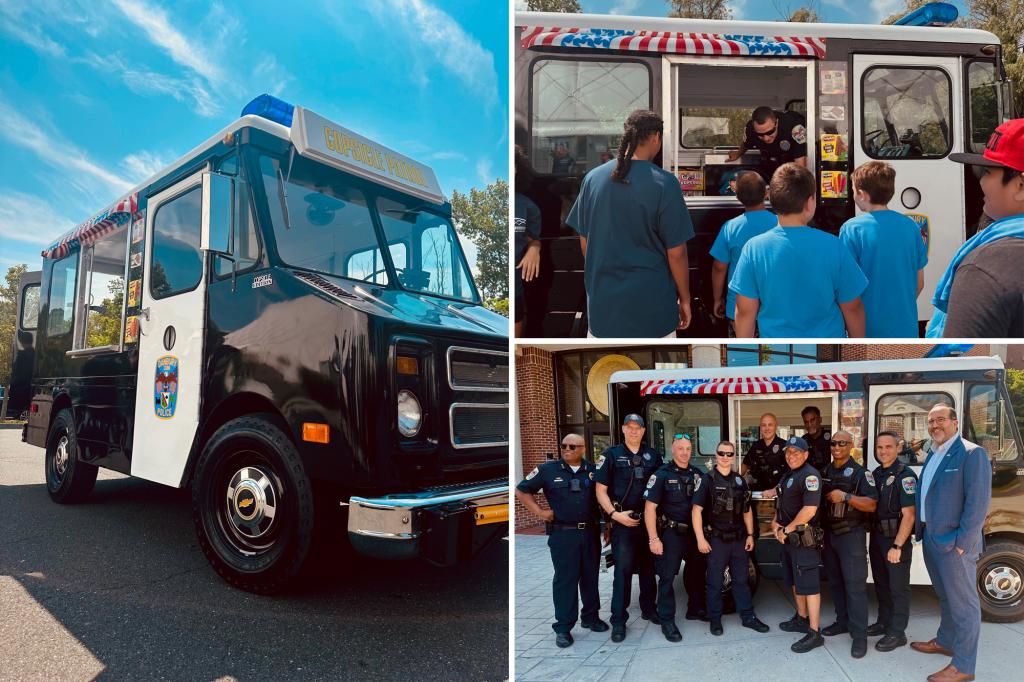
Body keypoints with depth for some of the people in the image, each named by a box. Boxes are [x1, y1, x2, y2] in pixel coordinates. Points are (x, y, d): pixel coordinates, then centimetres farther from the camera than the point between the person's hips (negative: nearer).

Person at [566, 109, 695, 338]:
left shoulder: (593, 177, -1)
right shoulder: (664, 183, -13)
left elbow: (584, 242, 7)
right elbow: (676, 252, -11)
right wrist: (685, 299, 3)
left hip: (603, 300, 4)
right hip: (650, 302, -4)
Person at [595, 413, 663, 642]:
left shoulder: (653, 455, 9)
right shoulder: (611, 455, -1)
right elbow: (601, 490, -4)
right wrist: (614, 514, -15)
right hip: (623, 521, -4)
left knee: (648, 567, 14)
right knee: (623, 569, -5)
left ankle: (648, 609, 31)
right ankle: (619, 620, 2)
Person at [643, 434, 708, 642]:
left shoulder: (697, 474, 6)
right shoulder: (662, 475, -10)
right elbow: (650, 508, -12)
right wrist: (653, 539, -17)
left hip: (694, 531, 6)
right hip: (671, 533, -6)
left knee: (697, 570, 17)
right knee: (667, 576, -3)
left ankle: (695, 609, 36)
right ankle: (667, 621, 7)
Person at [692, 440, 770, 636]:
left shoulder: (740, 481, 10)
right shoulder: (707, 480, -7)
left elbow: (747, 511, 16)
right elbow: (697, 510, -12)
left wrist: (750, 535, 8)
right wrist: (700, 539, -17)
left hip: (739, 539, 5)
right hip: (716, 539, -4)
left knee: (741, 580, 12)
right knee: (715, 582, 5)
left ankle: (748, 617, 22)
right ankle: (715, 619, 16)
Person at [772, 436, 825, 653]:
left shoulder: (810, 475, -16)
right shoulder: (787, 476, 15)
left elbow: (809, 510, -23)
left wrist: (786, 530, -15)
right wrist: (775, 523, 5)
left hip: (804, 539, -10)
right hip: (788, 537, 10)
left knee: (808, 584, -7)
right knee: (794, 581, 19)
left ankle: (814, 633, -4)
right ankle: (801, 619, 33)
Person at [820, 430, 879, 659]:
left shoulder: (860, 473, -7)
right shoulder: (825, 472, 11)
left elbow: (871, 505, -15)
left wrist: (845, 496, -24)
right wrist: (819, 531, 7)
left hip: (851, 535, -6)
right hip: (829, 534, 6)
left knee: (855, 585, -6)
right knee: (835, 582, 13)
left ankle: (859, 635, -2)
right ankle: (843, 621, 26)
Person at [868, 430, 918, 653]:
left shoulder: (905, 476, -15)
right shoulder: (876, 474, 9)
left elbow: (908, 515, -20)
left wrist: (897, 546, -23)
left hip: (896, 540, -8)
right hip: (877, 537, 8)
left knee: (898, 587, 1)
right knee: (881, 583, 18)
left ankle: (897, 633, 10)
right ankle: (883, 622, 31)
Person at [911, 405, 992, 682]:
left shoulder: (971, 453, -13)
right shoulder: (933, 456, 13)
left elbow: (978, 501, -18)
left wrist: (962, 542, -19)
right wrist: (922, 531, 13)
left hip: (954, 542, -8)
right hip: (931, 539, 8)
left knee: (963, 603, 2)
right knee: (945, 596, 22)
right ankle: (945, 641, 37)